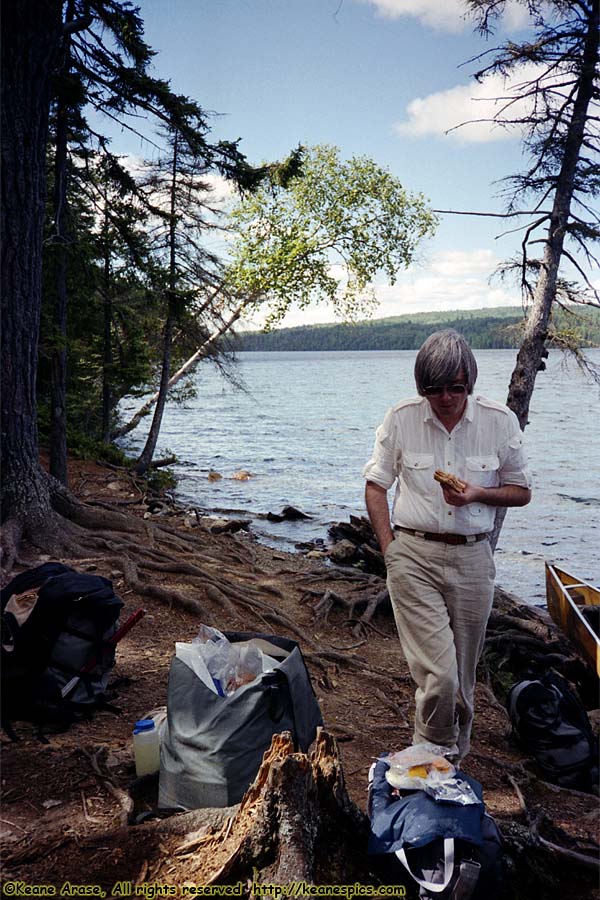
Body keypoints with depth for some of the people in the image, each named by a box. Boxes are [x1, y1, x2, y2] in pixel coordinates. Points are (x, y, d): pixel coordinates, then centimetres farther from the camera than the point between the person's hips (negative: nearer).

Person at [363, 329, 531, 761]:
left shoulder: (500, 421, -1)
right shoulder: (401, 419, -2)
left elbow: (522, 491, 8)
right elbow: (376, 485, 6)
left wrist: (479, 493, -12)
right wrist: (390, 548, -3)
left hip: (473, 557, 2)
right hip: (414, 555, -1)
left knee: (463, 675, 13)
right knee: (438, 674, -10)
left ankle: (453, 761, 37)